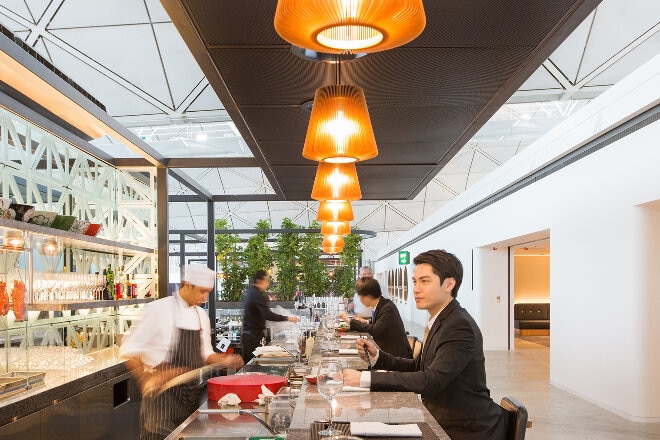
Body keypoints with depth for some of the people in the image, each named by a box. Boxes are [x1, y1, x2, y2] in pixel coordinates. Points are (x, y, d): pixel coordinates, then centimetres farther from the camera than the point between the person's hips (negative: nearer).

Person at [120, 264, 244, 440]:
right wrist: (147, 380, -22)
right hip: (163, 391, -6)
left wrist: (224, 361, -1)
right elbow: (129, 350, -11)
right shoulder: (158, 310, -11)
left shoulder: (201, 315, 10)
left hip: (192, 391, 6)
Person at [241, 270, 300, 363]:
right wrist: (287, 318, -26)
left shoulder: (248, 292, 13)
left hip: (246, 334, 10)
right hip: (254, 336, -10)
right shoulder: (257, 295, -17)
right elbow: (267, 315, -27)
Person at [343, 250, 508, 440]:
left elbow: (432, 380, -31)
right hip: (444, 423, 7)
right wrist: (377, 356, -2)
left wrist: (365, 379, -33)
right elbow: (419, 367, 13)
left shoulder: (460, 326, -22)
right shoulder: (441, 321, 7)